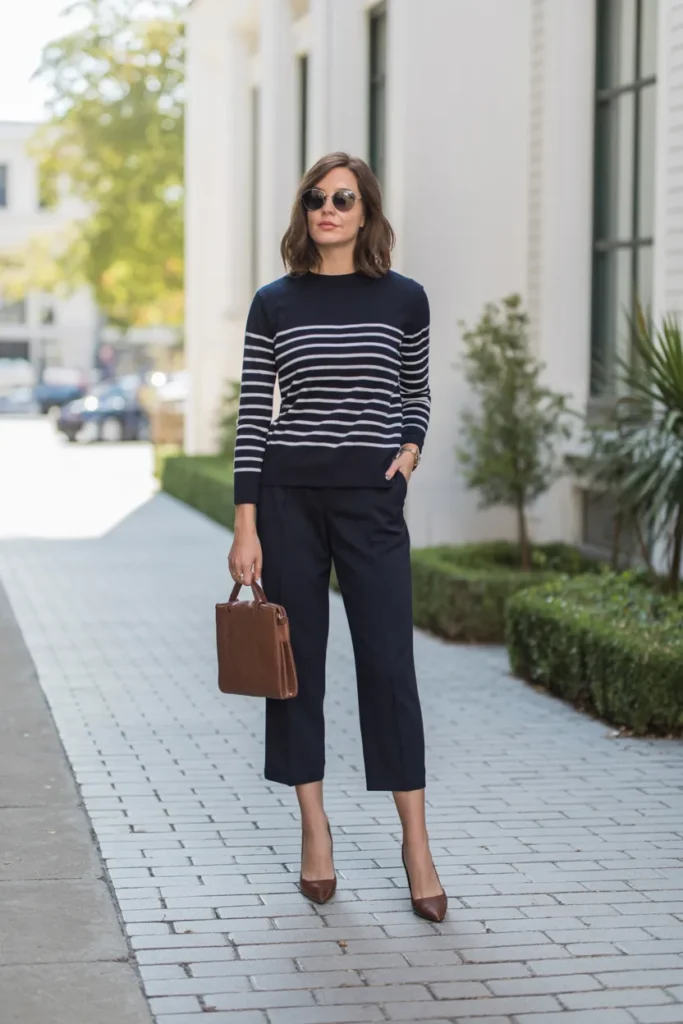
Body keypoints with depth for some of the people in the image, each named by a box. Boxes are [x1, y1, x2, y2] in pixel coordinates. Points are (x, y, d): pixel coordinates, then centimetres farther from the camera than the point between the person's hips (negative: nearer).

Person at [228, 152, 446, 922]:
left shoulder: (404, 299, 4)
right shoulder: (274, 303, 3)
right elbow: (252, 413, 1)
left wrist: (409, 447, -4)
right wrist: (246, 524, -4)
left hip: (371, 501, -1)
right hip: (289, 497, 1)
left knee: (388, 664, -3)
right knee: (297, 661, 5)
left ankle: (416, 843, 5)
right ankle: (314, 831, 16)